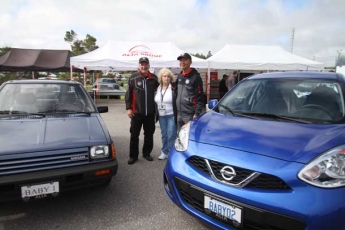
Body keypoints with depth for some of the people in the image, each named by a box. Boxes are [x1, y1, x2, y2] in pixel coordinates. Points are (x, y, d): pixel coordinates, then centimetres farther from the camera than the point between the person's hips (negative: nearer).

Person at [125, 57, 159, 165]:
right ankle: (133, 156, 16)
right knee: (134, 135, 4)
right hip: (136, 112, -2)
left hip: (150, 112, 2)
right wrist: (128, 108, -5)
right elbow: (128, 94, -1)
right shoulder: (133, 78, -3)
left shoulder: (154, 78, 3)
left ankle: (146, 153, 28)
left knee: (149, 134, 12)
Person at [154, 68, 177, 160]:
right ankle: (164, 152, 27)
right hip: (161, 116, 6)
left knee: (171, 135, -2)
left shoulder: (174, 88, -10)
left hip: (171, 116, -5)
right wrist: (156, 114, 13)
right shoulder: (158, 88, 8)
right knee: (164, 134, 15)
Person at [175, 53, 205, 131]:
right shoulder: (179, 76, 14)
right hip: (179, 114, 7)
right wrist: (177, 112, 15)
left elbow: (200, 97, -12)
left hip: (190, 115, -7)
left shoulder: (195, 77, -8)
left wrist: (197, 113, -18)